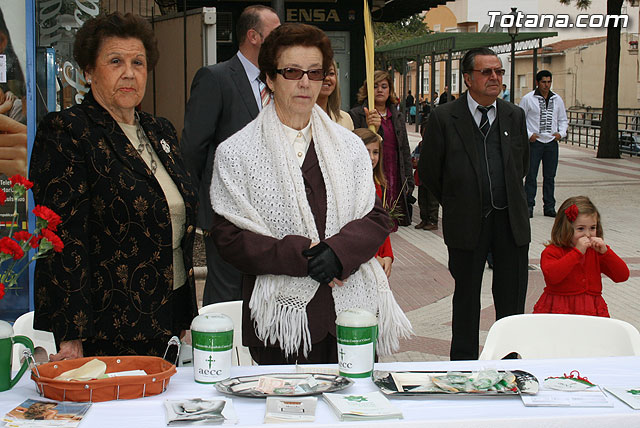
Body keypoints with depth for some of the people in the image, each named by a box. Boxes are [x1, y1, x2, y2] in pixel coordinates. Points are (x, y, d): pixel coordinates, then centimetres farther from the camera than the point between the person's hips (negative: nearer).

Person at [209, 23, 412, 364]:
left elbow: (376, 218, 7)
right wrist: (302, 256, -17)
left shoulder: (350, 146, 11)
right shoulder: (236, 153, 0)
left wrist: (338, 251, -14)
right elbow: (229, 239, -5)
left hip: (354, 310, 3)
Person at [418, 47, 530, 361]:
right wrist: (454, 203, 8)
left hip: (511, 219, 3)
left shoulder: (514, 116, 5)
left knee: (512, 297, 8)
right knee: (466, 297, 10)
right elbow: (428, 171, 0)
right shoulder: (444, 118, -7)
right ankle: (464, 362, 24)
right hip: (467, 222, -3)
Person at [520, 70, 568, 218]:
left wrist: (561, 133, 0)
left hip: (551, 143, 4)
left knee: (550, 176, 7)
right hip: (534, 142, -3)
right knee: (531, 175, -2)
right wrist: (528, 134, -12)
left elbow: (563, 119, 18)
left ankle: (549, 207, 14)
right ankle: (528, 206, 5)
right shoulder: (528, 99, -2)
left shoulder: (557, 99, 10)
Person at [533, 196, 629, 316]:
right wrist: (577, 252, -19)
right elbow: (552, 276, -24)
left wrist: (605, 252, -8)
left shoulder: (596, 252, 12)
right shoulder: (552, 252, -3)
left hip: (592, 311, 4)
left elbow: (623, 276, 5)